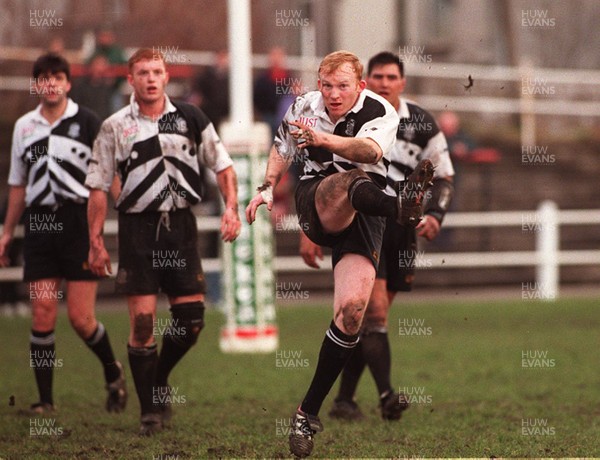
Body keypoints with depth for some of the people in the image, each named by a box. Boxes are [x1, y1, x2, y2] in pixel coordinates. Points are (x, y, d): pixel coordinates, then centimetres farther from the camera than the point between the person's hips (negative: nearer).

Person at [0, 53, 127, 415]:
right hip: (39, 223, 4)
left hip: (78, 222, -4)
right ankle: (45, 399, 1)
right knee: (42, 314, -5)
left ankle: (113, 373, 22)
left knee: (80, 318, -6)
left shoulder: (87, 123, -1)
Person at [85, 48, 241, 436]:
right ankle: (150, 410, 3)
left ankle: (159, 379, 25)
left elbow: (223, 165, 10)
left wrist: (232, 207, -5)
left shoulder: (191, 118, 6)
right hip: (137, 227, -2)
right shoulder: (115, 127, 2)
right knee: (142, 320, -6)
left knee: (191, 319, -1)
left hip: (180, 225, 2)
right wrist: (96, 241, -2)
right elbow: (99, 186, 3)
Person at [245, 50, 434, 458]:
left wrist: (324, 140, -47)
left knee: (352, 309, -19)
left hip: (363, 218, -1)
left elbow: (370, 150, -30)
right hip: (316, 201, 1)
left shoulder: (381, 112, -7)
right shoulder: (305, 107, 5)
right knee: (353, 181, -34)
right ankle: (402, 208, -71)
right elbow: (282, 148, 26)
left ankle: (308, 412, -9)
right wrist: (267, 188, 12)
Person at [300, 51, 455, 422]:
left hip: (400, 228, 3)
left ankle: (345, 399, 13)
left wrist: (434, 214, -7)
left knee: (369, 318, 6)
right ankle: (386, 394, -22)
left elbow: (444, 177, 12)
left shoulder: (421, 124, 5)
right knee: (375, 311, -17)